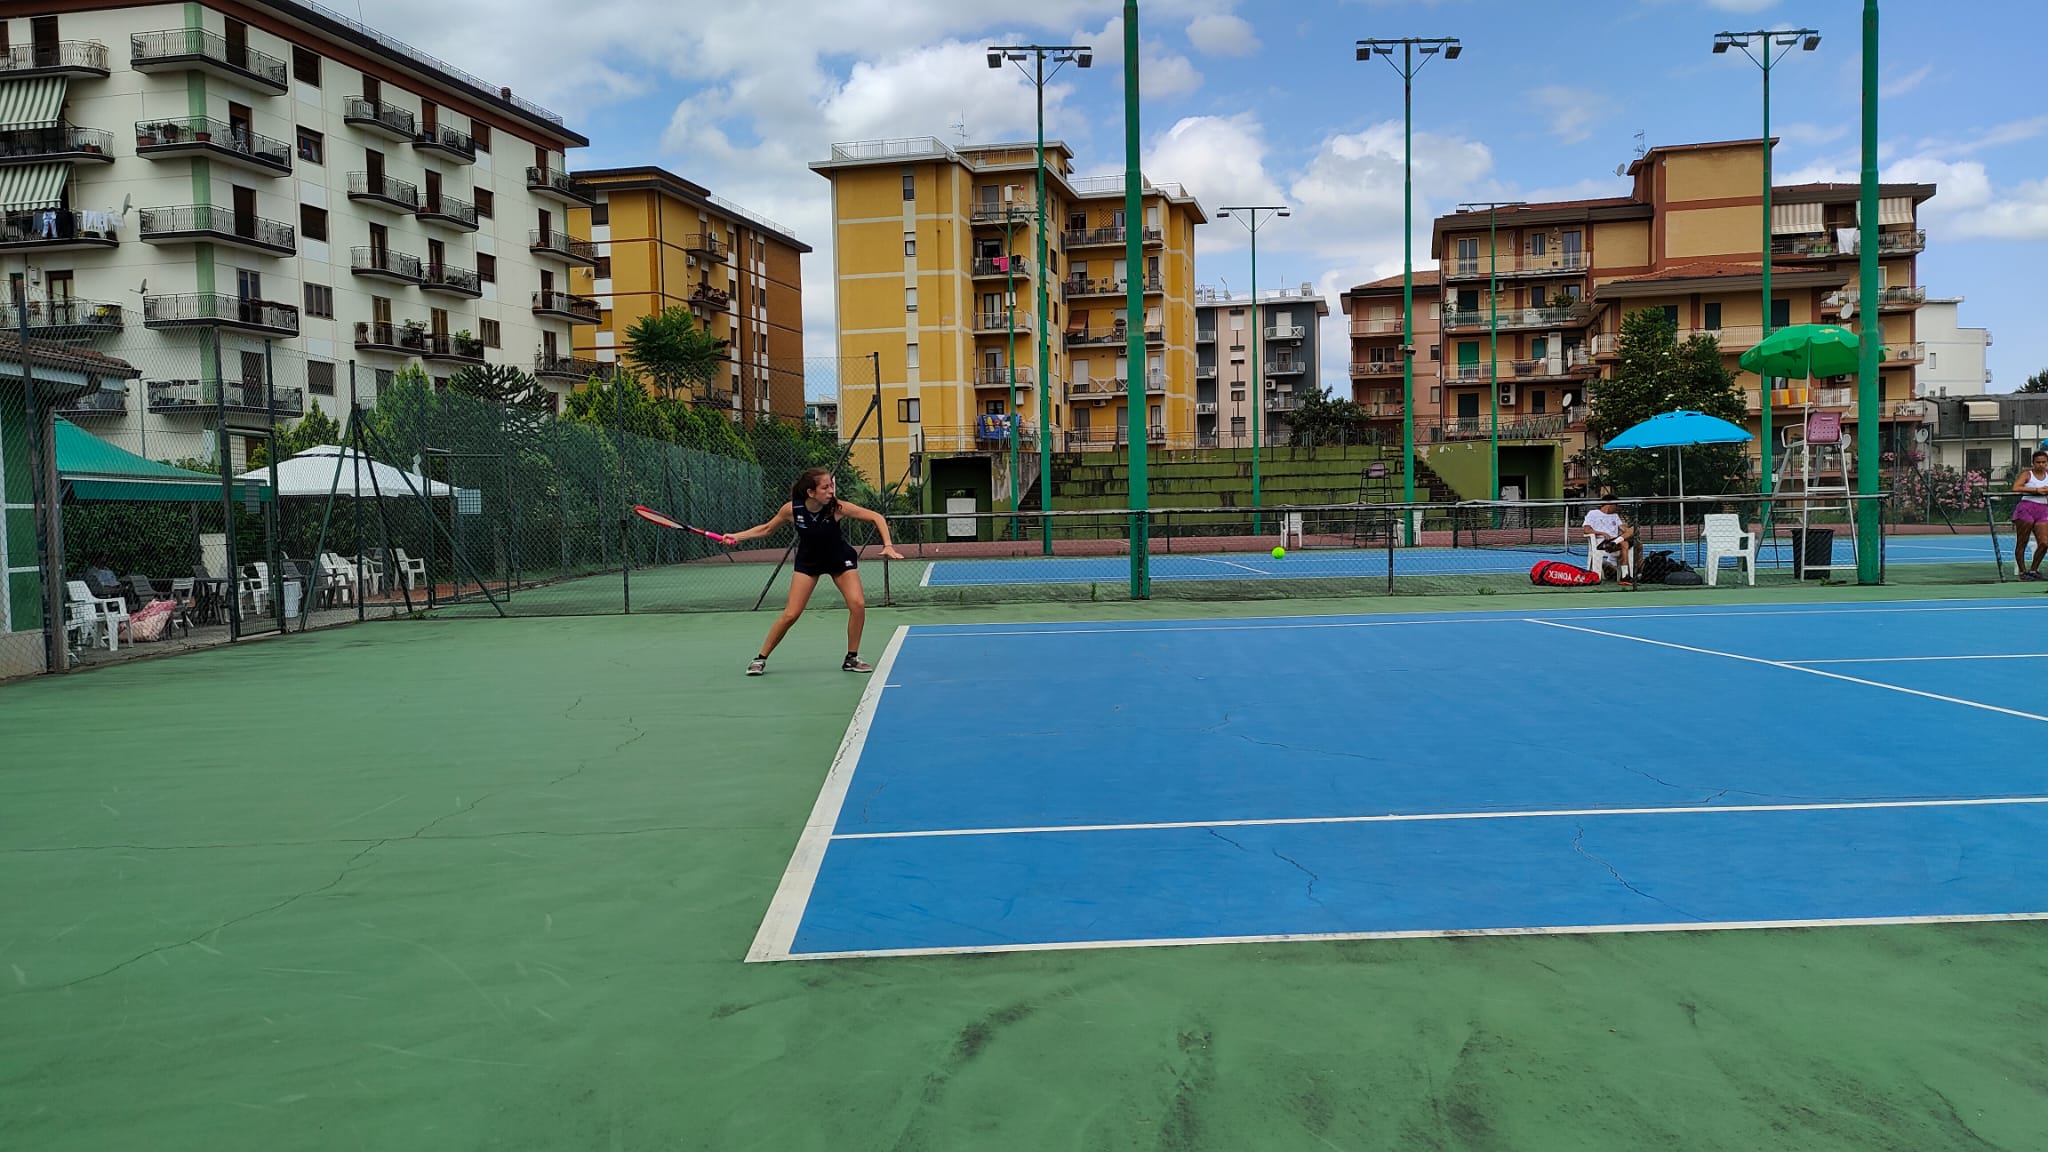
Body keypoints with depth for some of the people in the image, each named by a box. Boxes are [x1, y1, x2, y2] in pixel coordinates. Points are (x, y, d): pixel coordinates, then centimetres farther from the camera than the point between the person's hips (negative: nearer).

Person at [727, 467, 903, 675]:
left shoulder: (837, 507, -28)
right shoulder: (791, 509, -24)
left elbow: (877, 517, -20)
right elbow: (766, 529, -4)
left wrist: (888, 545, -31)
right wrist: (737, 537, -13)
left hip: (840, 559, 0)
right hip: (808, 562, 0)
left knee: (858, 604, -18)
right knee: (790, 614, -8)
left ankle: (851, 659, 1)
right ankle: (761, 659, 11)